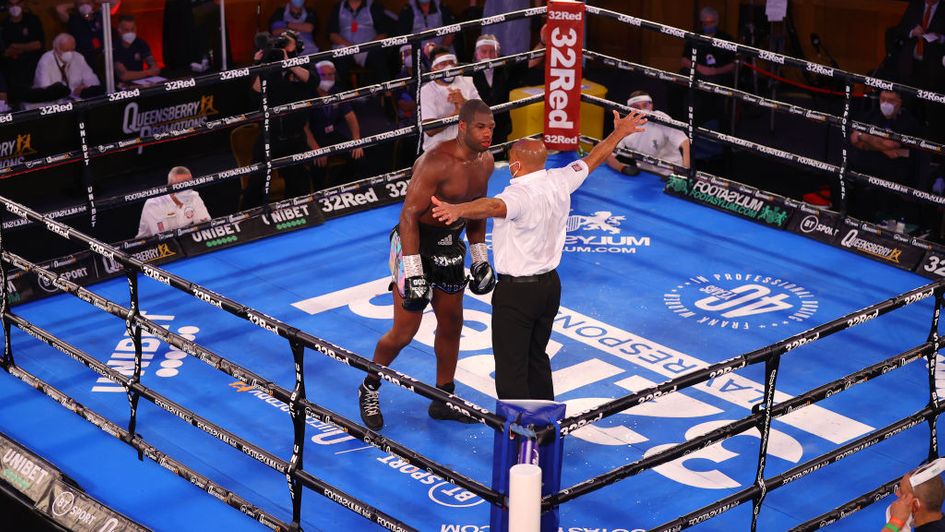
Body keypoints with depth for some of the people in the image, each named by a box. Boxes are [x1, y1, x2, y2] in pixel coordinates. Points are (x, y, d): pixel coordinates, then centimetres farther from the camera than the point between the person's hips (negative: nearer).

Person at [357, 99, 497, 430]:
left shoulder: (485, 162, 0)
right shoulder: (436, 163, -26)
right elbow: (409, 216, -26)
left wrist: (480, 258, 15)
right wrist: (413, 273, -29)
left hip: (450, 246, 8)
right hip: (416, 244, -8)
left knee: (451, 324, 16)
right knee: (404, 332, -4)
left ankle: (443, 400, 31)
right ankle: (369, 389, 20)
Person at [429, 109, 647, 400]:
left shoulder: (520, 194, -25)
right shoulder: (559, 182, -2)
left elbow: (494, 206, -48)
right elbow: (593, 159, 14)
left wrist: (457, 210, -66)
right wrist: (619, 133, 31)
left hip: (517, 291, -8)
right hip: (550, 285, 8)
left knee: (511, 368, -2)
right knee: (537, 359, 23)